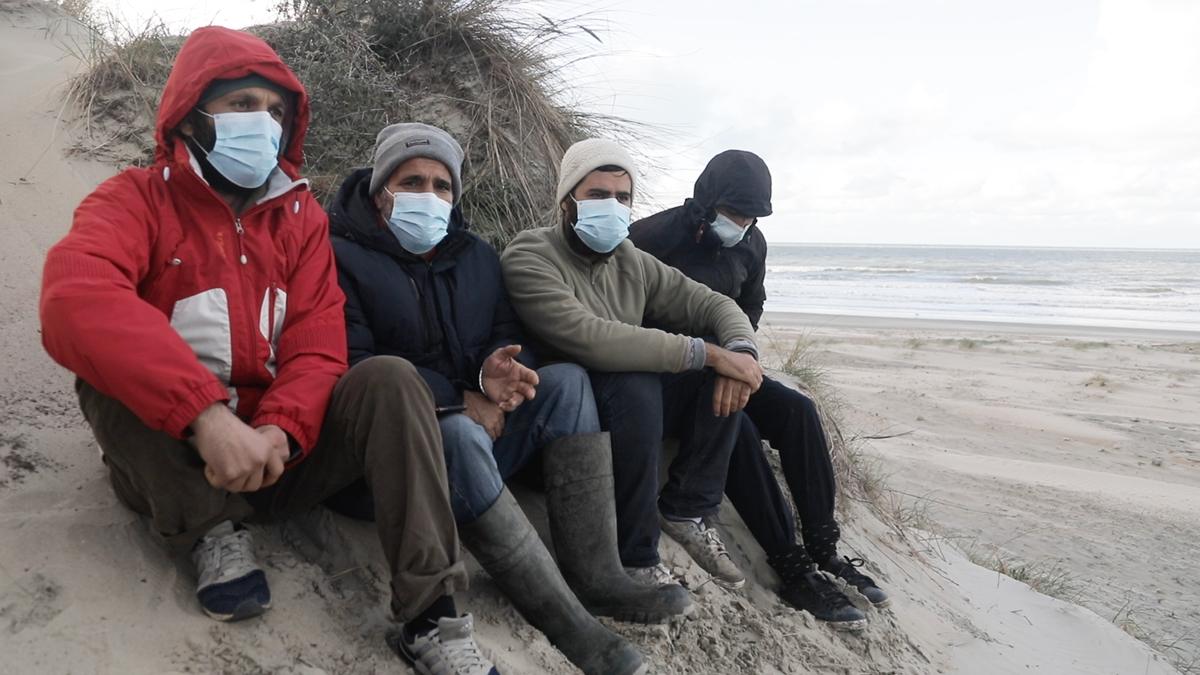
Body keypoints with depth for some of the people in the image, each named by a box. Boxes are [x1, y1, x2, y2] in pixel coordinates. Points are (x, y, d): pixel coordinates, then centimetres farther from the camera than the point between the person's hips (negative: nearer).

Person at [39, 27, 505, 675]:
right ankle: (212, 531, -9)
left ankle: (431, 616, -23)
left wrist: (278, 433, -26)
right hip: (169, 456, -2)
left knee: (389, 378, -21)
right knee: (110, 366, -28)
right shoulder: (136, 198, -6)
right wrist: (206, 415, -41)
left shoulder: (300, 215, 5)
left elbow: (318, 349, -6)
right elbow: (75, 300, -29)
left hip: (276, 449, 2)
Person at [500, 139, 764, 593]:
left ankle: (686, 510, -2)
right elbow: (588, 338, -30)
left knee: (728, 373, -10)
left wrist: (740, 350, -16)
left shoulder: (632, 262, 8)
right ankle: (635, 559, -19)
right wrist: (706, 352, -29)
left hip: (634, 407, 7)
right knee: (634, 383, -36)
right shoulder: (529, 258, -14)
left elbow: (714, 304, 9)